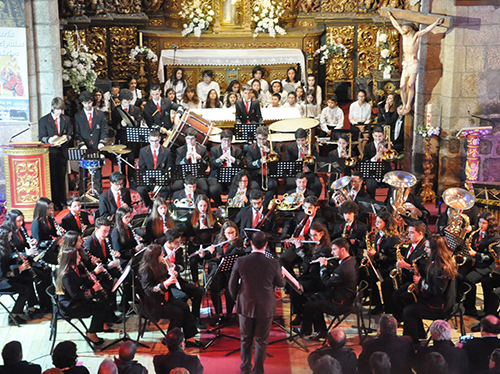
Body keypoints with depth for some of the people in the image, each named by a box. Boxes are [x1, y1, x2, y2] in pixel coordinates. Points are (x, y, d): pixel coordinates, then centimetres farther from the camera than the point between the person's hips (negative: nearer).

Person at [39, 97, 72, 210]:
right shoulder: (44, 120, 5)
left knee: (62, 177, 5)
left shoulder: (66, 119, 14)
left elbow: (70, 134, 13)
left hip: (62, 152, 3)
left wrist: (66, 137, -11)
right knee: (53, 177, -4)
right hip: (50, 152, -2)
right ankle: (54, 202, 1)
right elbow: (42, 137, 1)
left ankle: (62, 201, 13)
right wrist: (49, 140, -21)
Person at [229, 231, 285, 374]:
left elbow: (232, 285, -4)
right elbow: (281, 283, 0)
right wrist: (280, 274, 22)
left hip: (245, 307, 2)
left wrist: (237, 299, 14)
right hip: (266, 308, -1)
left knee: (246, 339, 19)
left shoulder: (240, 262, -13)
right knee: (261, 341, 13)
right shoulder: (273, 264, -16)